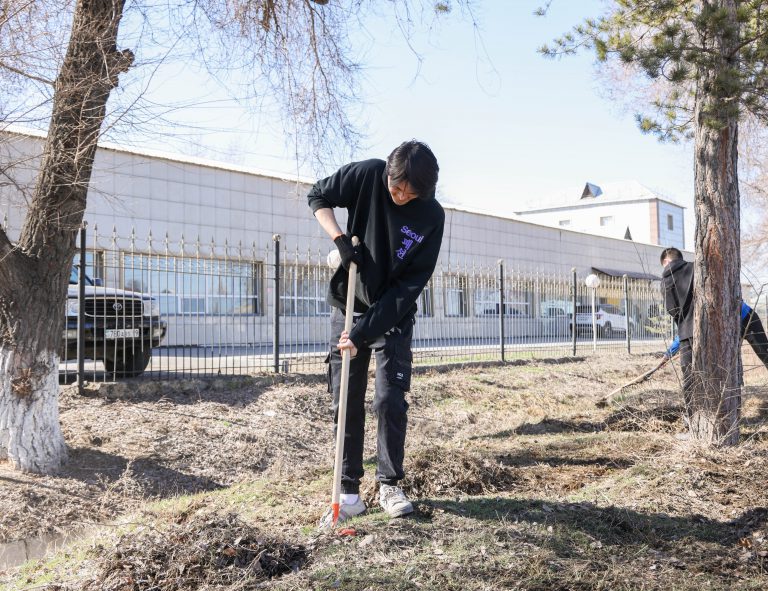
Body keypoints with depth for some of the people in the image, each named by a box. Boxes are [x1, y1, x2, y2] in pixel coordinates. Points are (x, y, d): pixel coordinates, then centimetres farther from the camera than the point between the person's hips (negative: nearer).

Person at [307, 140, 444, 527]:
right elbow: (318, 197, 0)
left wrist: (365, 331, -23)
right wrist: (339, 238, -18)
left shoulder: (432, 217, -18)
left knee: (391, 400, -5)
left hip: (393, 316, -1)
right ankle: (348, 489, 10)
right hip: (348, 305, 1)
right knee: (346, 401, 2)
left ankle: (390, 484, 11)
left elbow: (410, 284, -18)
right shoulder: (366, 176, -16)